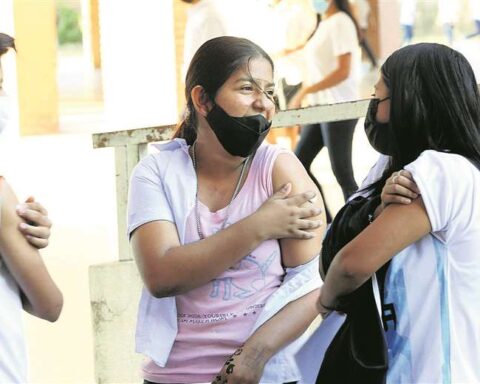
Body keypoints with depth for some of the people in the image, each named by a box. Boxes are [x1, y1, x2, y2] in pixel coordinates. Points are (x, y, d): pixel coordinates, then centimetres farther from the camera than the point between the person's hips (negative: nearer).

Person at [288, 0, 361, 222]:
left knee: (341, 172, -3)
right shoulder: (324, 24, 13)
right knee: (299, 163, 7)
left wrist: (305, 91, -21)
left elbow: (343, 71, -20)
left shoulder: (340, 22, -13)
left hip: (339, 109, -9)